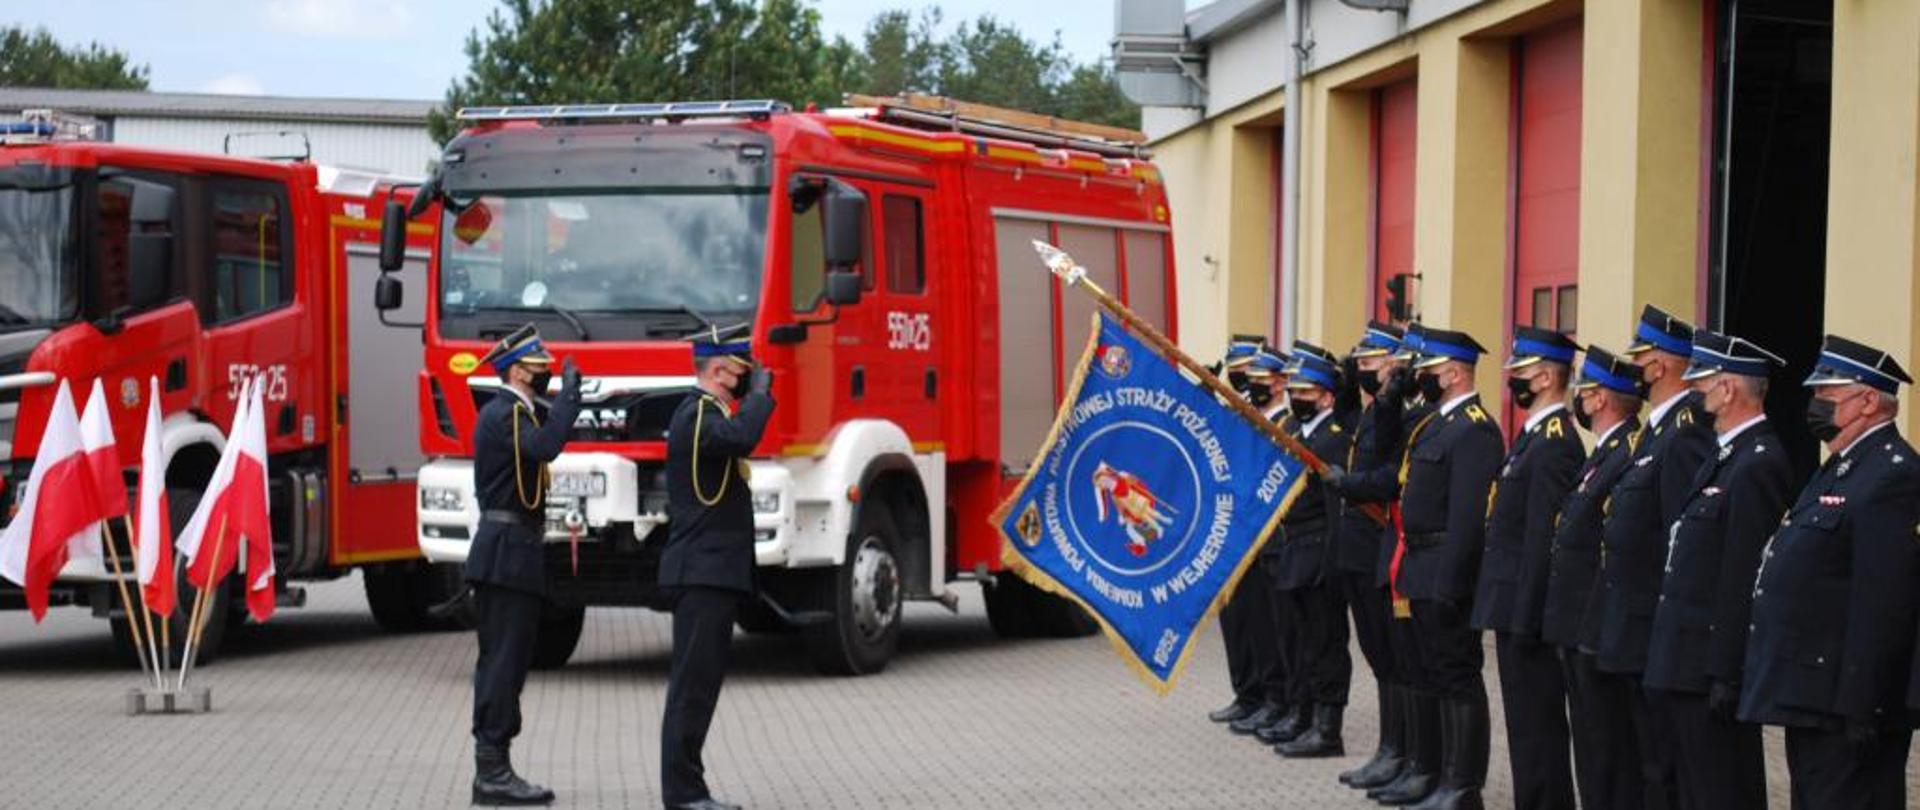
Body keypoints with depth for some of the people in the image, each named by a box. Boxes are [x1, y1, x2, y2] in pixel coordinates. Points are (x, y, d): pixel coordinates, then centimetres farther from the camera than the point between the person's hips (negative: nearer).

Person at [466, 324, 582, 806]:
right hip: (508, 554, -11)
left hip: (510, 557, 11)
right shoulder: (503, 414, -15)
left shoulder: (515, 412, 18)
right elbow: (545, 447, -30)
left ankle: (492, 771, 15)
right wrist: (570, 391, -21)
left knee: (502, 663, 11)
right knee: (503, 663, -10)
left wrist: (563, 398, 10)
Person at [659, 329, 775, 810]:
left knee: (700, 682, 11)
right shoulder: (697, 414, -14)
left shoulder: (709, 412, 19)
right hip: (704, 571, -11)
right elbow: (742, 438, -33)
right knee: (693, 683, -8)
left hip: (714, 574, 11)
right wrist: (760, 394, -21)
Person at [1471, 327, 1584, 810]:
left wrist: (1524, 618, -21)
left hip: (1529, 609, -10)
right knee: (1527, 724, 14)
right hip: (1516, 607, 10)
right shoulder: (1535, 435, 15)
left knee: (1536, 728, -6)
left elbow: (1544, 539, -21)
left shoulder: (1554, 444, -17)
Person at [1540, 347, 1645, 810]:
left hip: (1596, 628, -10)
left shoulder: (1630, 454, -18)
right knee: (1588, 738, 16)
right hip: (1576, 627, 10)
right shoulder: (1604, 453, 16)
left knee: (1609, 743, -4)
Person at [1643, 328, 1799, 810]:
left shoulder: (1758, 465, -18)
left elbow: (1745, 581, -21)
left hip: (1711, 669, -10)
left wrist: (1725, 676, -22)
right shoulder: (1728, 457, 14)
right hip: (1688, 668, 10)